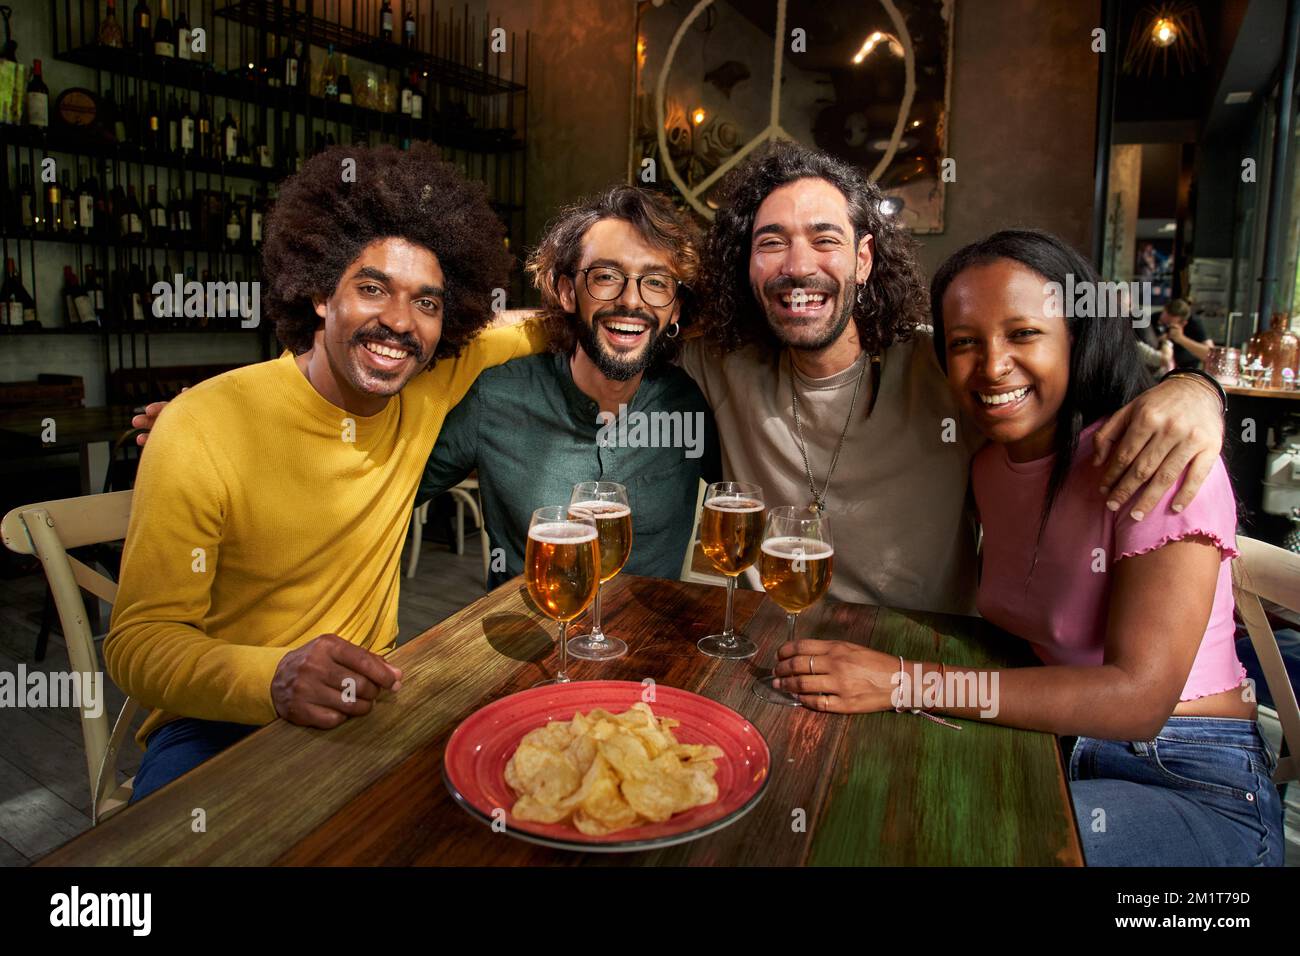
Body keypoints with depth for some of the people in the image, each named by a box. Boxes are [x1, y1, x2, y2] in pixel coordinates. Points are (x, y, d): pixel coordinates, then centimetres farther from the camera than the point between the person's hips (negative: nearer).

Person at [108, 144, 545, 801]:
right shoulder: (202, 427, -15)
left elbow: (531, 330, 17)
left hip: (365, 699, 5)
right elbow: (138, 641, -15)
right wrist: (272, 679, -35)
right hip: (222, 722, -4)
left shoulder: (426, 389, -2)